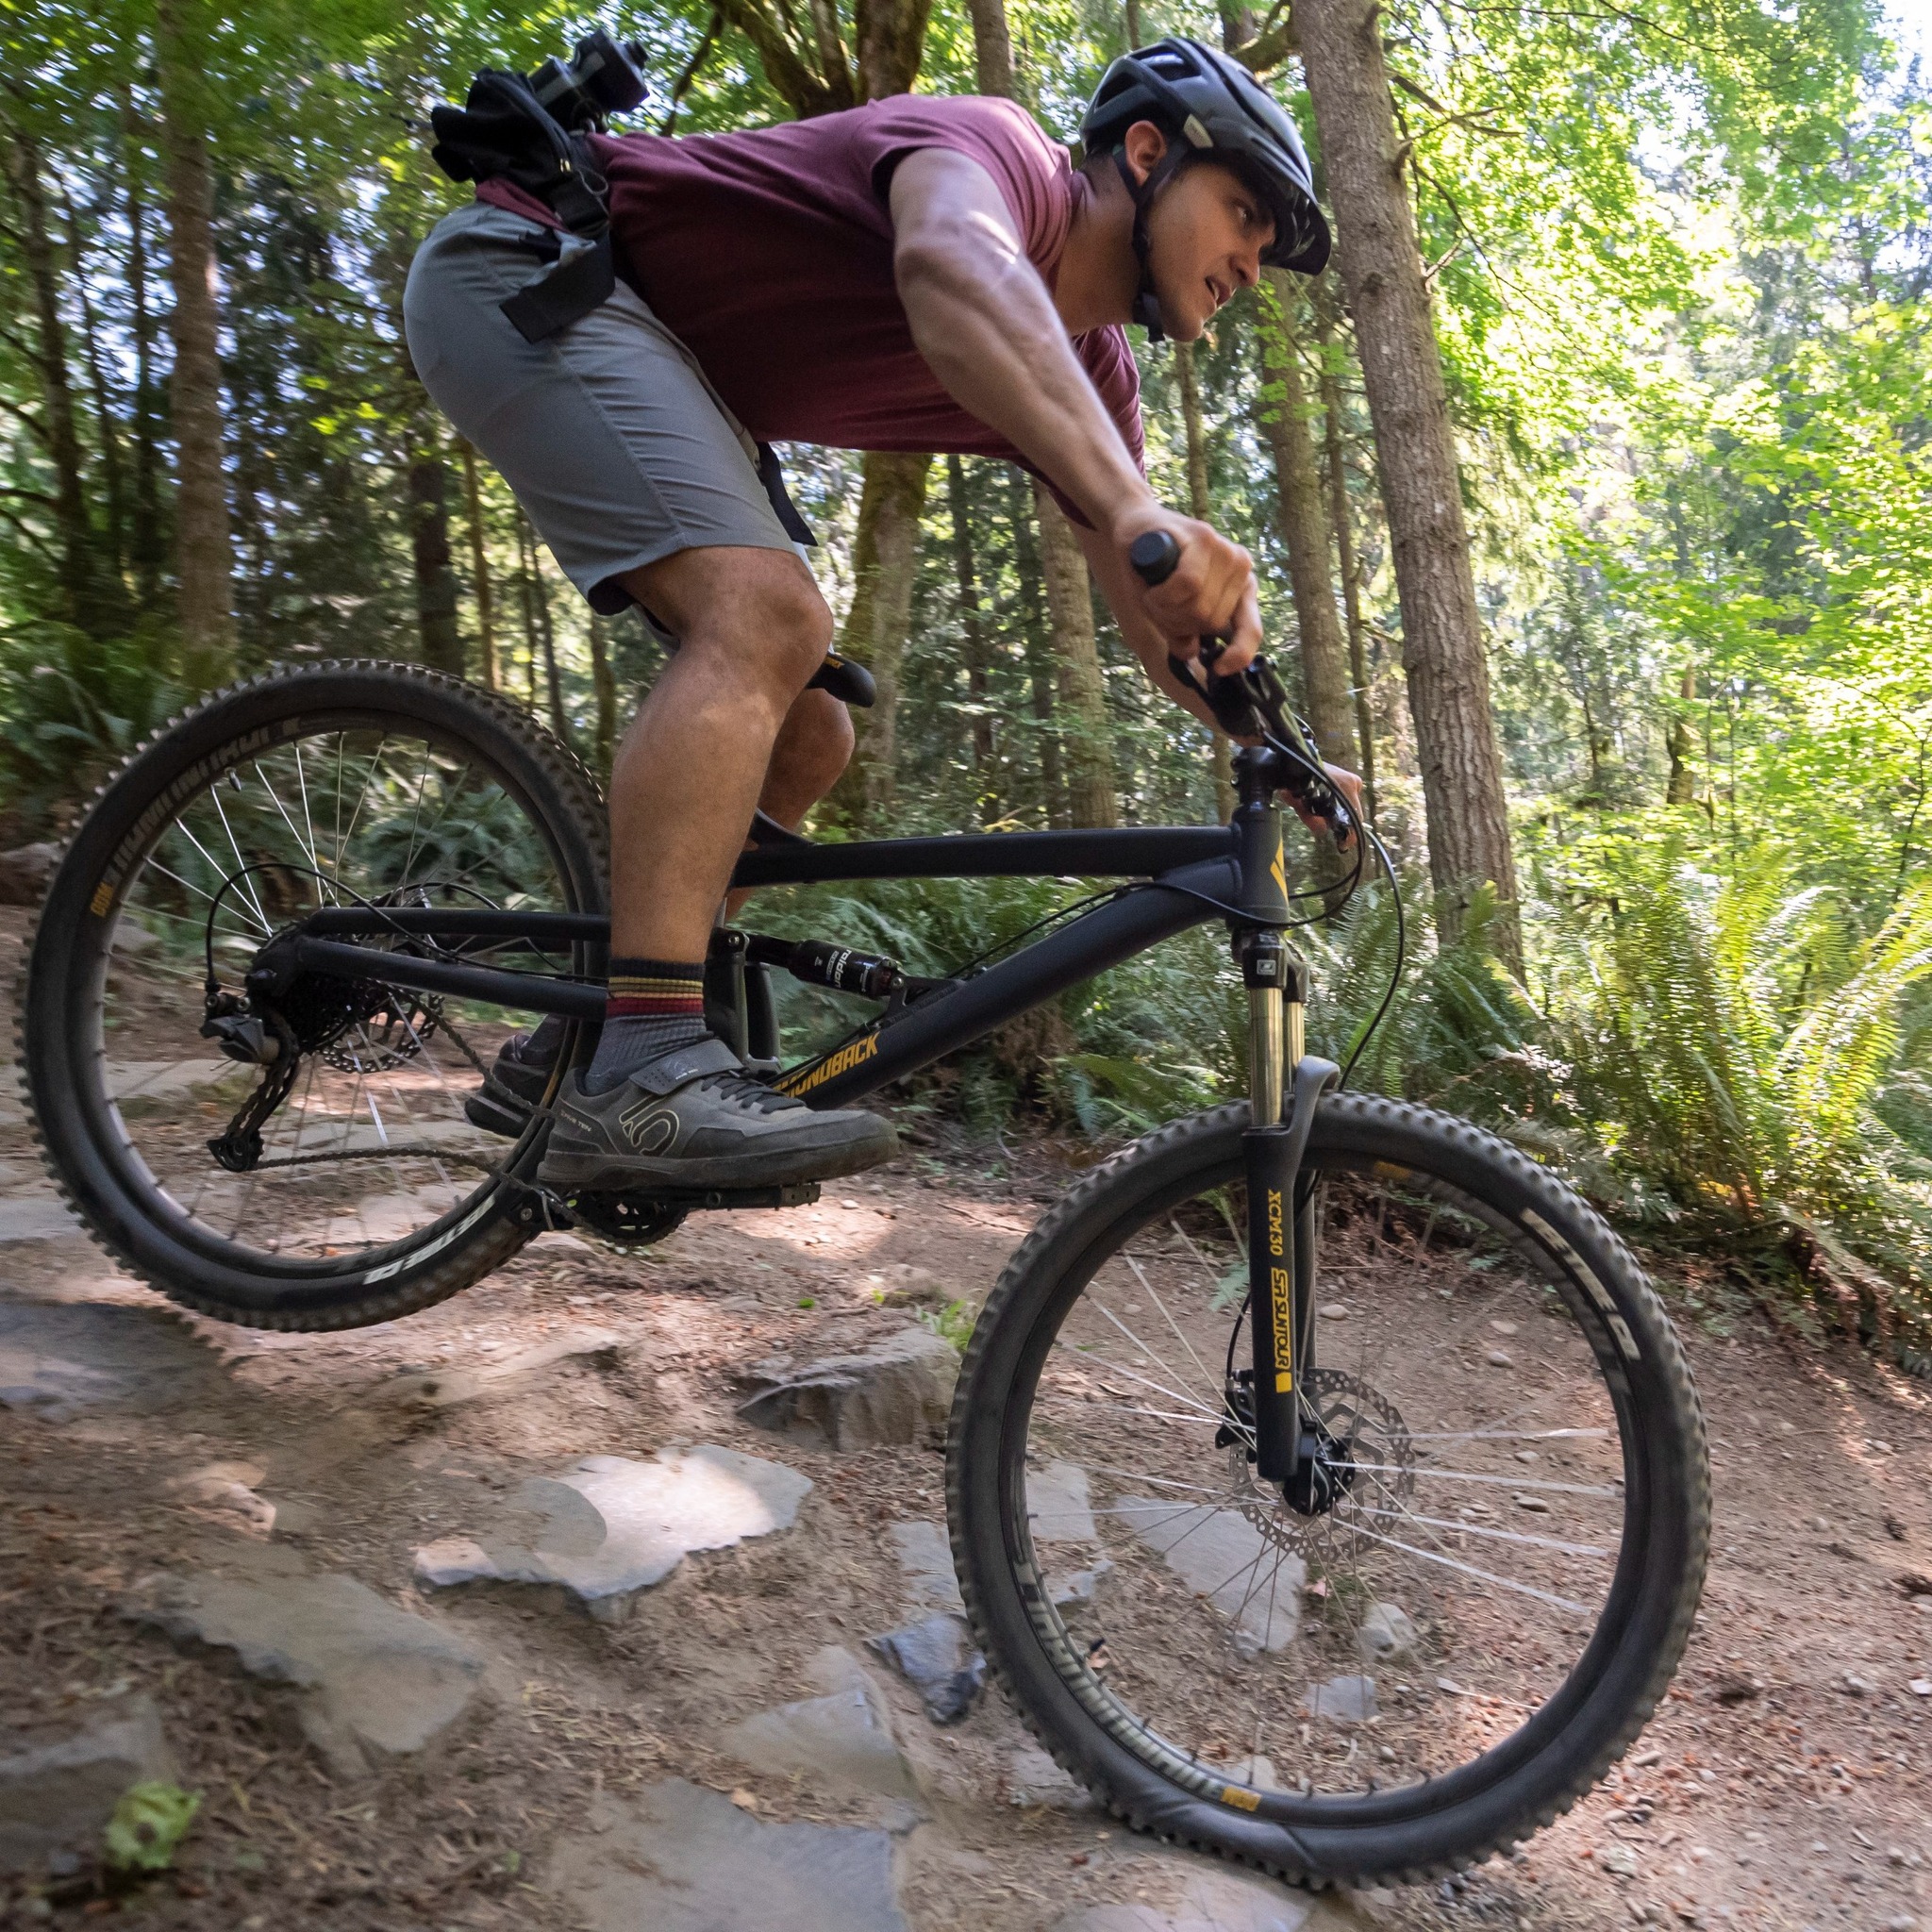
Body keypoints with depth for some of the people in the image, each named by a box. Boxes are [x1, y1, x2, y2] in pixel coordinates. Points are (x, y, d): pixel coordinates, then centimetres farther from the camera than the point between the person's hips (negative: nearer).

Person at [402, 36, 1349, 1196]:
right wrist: (1136, 510, -56)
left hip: (683, 383, 9)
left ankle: (568, 1052, 7)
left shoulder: (1087, 369, 5)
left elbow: (1160, 610, 7)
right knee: (768, 615, -31)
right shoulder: (997, 146, -18)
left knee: (809, 739, 0)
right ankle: (643, 1081, -35)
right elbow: (951, 268, -44)